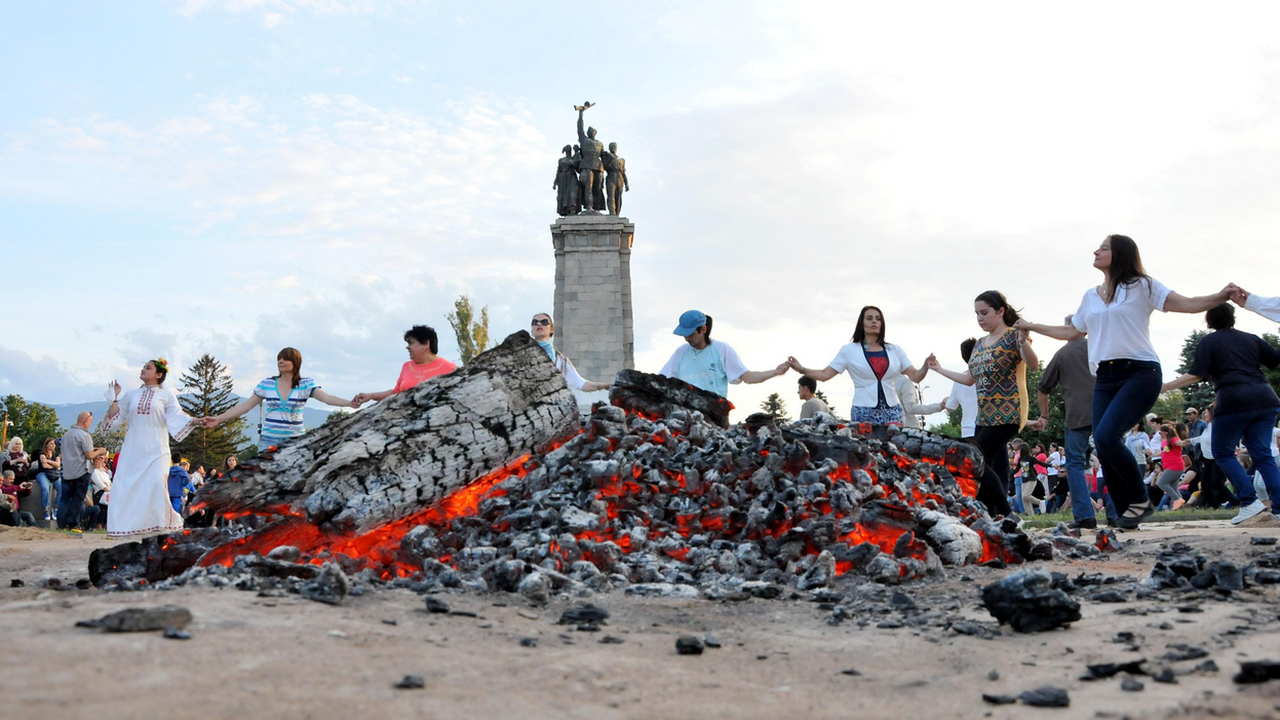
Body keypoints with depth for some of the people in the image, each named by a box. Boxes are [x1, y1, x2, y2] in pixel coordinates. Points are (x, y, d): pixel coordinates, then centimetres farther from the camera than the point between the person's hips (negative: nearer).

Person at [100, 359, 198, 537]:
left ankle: (160, 523, -3)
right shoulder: (131, 395, 16)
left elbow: (176, 418, -2)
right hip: (132, 449, 4)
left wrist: (195, 421, -18)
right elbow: (114, 417, 15)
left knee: (156, 483, -15)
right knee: (125, 485, -3)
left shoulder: (166, 395, 7)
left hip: (155, 449, -4)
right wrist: (115, 398, 5)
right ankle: (128, 524, 5)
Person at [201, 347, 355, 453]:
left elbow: (327, 398, -14)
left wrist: (351, 403, -32)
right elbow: (245, 406, 9)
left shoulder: (306, 384, -1)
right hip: (268, 441, 2)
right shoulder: (267, 384, 5)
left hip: (295, 441, -2)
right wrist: (218, 419, 3)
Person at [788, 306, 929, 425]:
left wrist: (926, 366, -11)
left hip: (892, 412, 2)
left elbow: (915, 376, 8)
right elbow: (825, 374, 3)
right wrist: (801, 369, -11)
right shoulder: (849, 350, 6)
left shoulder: (895, 350, 12)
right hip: (863, 413, -2)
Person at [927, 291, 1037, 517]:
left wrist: (1024, 343, -41)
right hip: (984, 416, 8)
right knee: (988, 467, 4)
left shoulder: (1013, 336, -6)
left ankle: (1005, 514, -6)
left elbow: (1033, 363, -23)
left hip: (1007, 414, -8)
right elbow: (969, 378, 25)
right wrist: (939, 369, 25)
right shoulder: (980, 344, 17)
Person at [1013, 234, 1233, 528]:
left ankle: (1140, 500, -5)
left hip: (1139, 373, -6)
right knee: (1104, 448, -3)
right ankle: (1127, 516, 6)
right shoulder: (1091, 296, 19)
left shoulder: (1141, 286, 2)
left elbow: (1186, 304, -5)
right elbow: (1072, 332, 31)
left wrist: (1222, 295, -20)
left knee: (1106, 436, -23)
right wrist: (1031, 326, 35)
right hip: (1105, 378, 6)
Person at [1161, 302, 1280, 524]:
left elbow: (1195, 375, -6)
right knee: (1262, 454, 8)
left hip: (1234, 402, -5)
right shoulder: (1250, 339, 17)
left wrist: (1163, 387, -3)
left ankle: (1250, 502, -4)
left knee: (1223, 452, 8)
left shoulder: (1209, 342, 5)